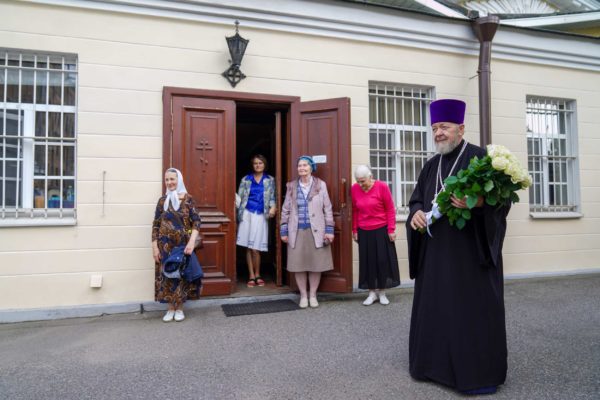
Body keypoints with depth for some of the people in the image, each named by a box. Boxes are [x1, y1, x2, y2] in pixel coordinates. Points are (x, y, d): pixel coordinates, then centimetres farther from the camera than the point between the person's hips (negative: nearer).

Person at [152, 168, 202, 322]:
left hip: (183, 244, -2)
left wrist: (192, 242, -19)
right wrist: (155, 247, -2)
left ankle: (180, 308, 19)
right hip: (165, 245, 2)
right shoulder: (162, 200, 4)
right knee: (167, 274, 5)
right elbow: (156, 225, 4)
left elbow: (196, 221, -8)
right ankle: (171, 308, 20)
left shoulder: (188, 199, -4)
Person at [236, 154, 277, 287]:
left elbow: (272, 196, 6)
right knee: (249, 248, 2)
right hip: (247, 214, 1)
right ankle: (251, 276, 13)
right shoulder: (246, 179, 9)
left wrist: (272, 207, -15)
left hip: (260, 216, -1)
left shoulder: (270, 180, 10)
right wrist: (239, 214, -4)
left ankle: (257, 275, 16)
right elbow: (240, 197, 6)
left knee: (255, 248, -4)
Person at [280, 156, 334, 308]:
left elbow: (327, 208, 2)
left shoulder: (321, 185, 3)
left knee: (316, 263, 3)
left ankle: (313, 295, 19)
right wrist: (284, 231, 4)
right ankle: (303, 295, 17)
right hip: (297, 231, 1)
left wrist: (329, 229, -3)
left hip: (316, 231, -1)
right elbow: (285, 210, 8)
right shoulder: (291, 186, 7)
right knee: (298, 264, 3)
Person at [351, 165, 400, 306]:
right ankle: (372, 292, 17)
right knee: (368, 261, 6)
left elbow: (390, 209, -7)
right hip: (364, 232, 3)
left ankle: (382, 292, 17)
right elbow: (355, 211, 5)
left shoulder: (382, 186, -11)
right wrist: (354, 230, 6)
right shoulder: (354, 189, -3)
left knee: (383, 260, 4)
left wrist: (391, 229, -9)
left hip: (381, 231, -2)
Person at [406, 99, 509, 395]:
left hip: (471, 251, -6)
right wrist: (416, 213, -9)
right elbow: (417, 199, 14)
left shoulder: (481, 158, -4)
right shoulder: (431, 166, 14)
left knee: (474, 310, 0)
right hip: (436, 252, 6)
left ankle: (480, 373, 15)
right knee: (436, 307, 12)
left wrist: (478, 202, -31)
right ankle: (437, 364, 27)